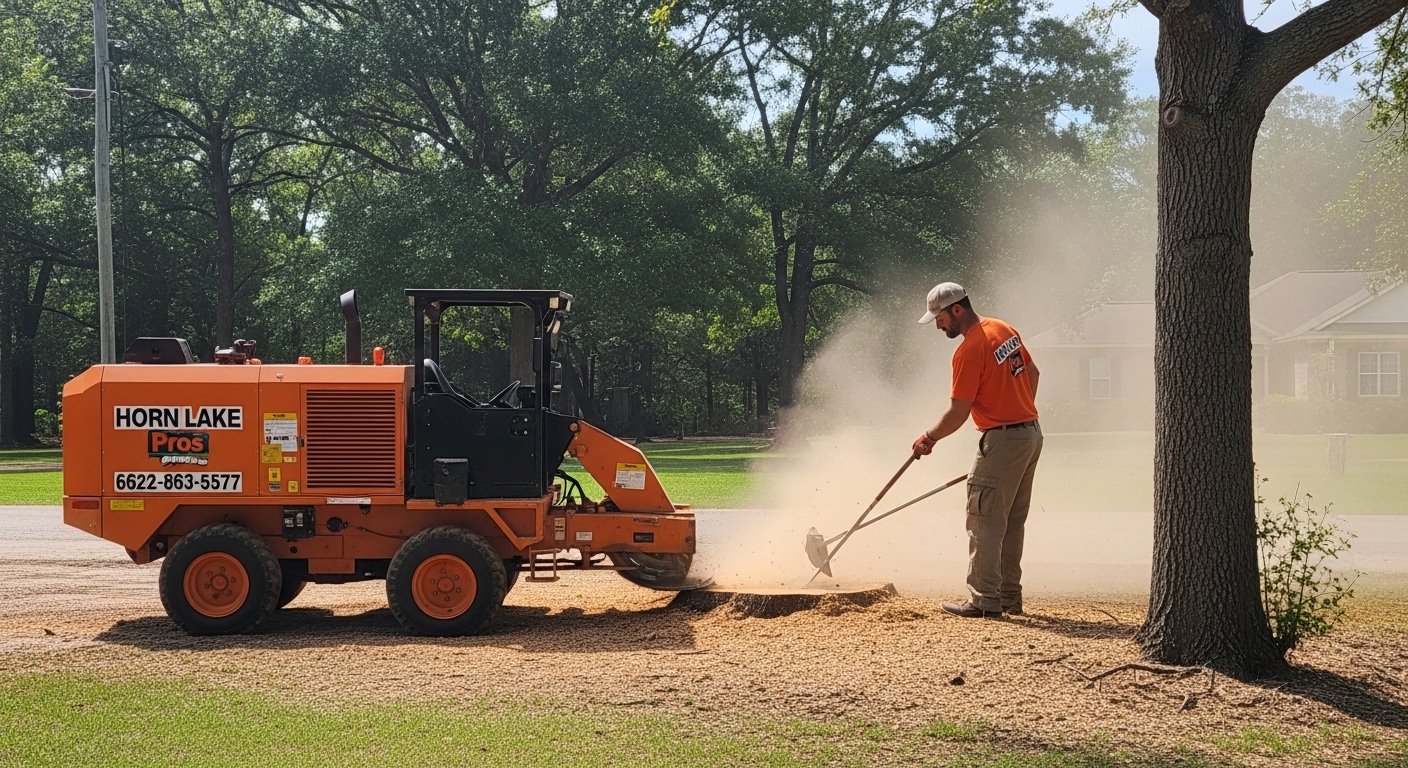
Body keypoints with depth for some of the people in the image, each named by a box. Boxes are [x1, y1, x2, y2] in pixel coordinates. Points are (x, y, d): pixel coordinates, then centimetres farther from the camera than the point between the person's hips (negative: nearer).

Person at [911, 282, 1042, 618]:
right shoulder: (1004, 330, 9)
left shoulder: (969, 350, -17)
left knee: (984, 523, -4)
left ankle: (985, 600, -4)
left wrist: (928, 438, -1)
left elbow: (957, 413, -16)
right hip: (1032, 433, 9)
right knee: (1013, 521, 14)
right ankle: (1009, 596, 18)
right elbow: (1032, 373, 20)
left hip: (1002, 440, -9)